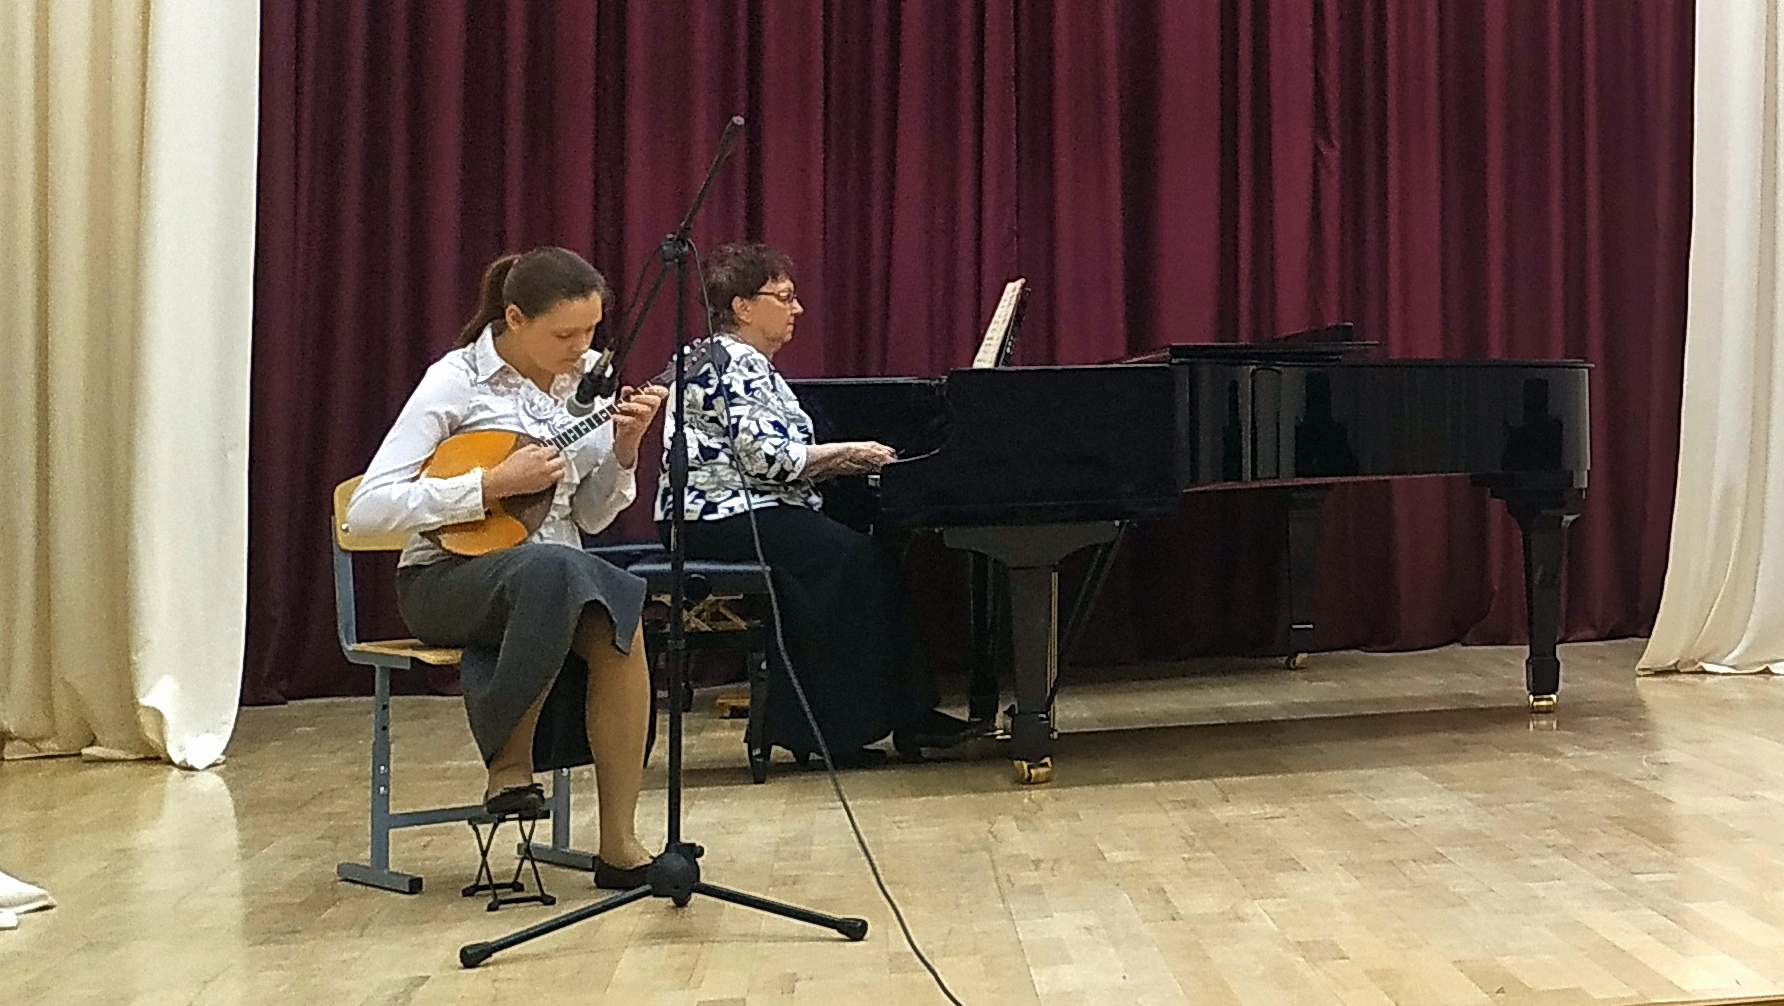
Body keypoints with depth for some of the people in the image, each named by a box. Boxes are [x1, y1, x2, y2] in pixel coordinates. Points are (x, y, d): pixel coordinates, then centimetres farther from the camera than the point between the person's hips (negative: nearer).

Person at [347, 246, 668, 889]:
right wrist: (493, 484, -23)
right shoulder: (457, 382, -11)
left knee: (621, 626, -30)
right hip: (447, 579, -5)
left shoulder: (585, 379, 5)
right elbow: (367, 511, -18)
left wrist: (623, 449, -8)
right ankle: (509, 762, -20)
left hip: (557, 571, 5)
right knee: (552, 567, -39)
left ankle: (618, 843, -23)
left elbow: (591, 518, 10)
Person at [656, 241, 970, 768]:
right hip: (722, 521, -10)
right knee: (852, 558, -21)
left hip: (737, 512, 10)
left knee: (860, 557, -5)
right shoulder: (732, 365, -10)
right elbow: (770, 457, -20)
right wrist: (849, 452, -9)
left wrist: (848, 461, 9)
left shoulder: (750, 365, 22)